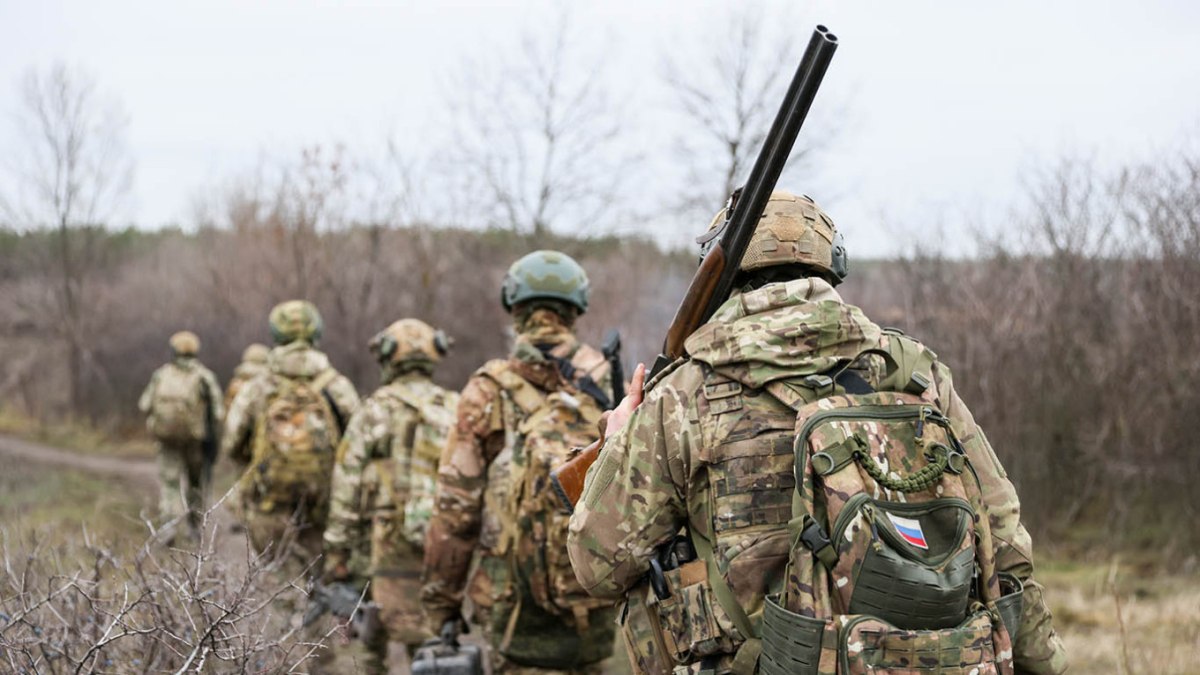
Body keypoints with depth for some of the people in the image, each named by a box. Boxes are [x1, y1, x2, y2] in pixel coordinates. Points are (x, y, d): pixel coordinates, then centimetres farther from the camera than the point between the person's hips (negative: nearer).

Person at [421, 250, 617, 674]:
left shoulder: (488, 393, -3)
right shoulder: (609, 389, 4)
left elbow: (456, 507, -3)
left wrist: (441, 596, 5)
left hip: (514, 595, -3)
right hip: (594, 590, 3)